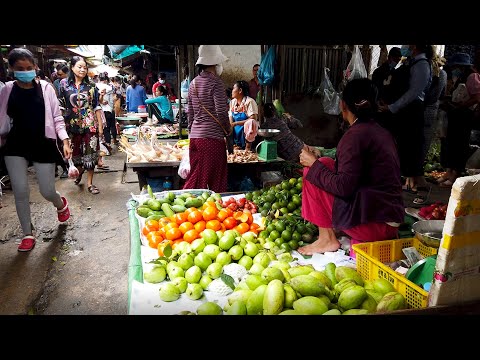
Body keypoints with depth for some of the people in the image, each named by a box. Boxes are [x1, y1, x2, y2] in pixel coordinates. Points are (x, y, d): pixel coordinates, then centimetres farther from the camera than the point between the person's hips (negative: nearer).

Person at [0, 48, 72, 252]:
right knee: (20, 191, -1)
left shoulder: (45, 87, -2)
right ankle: (27, 234, 17)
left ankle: (61, 204, 40)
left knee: (47, 191, 2)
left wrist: (65, 140, -12)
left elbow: (56, 117, -1)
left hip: (43, 144, -1)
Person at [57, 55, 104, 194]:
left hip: (90, 124, -1)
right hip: (73, 124, 1)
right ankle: (79, 171, 43)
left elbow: (97, 107, 3)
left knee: (90, 152, -2)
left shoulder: (91, 85, 2)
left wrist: (100, 125, 0)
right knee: (75, 152, 12)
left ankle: (89, 183, 8)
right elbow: (60, 105, 4)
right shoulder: (64, 83, 1)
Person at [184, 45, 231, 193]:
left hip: (195, 136, 7)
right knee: (215, 181, 2)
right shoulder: (215, 82, -9)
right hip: (212, 137, -7)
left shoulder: (193, 83, 12)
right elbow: (221, 112, -13)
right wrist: (228, 130, 2)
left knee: (195, 177, 14)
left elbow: (190, 112, 16)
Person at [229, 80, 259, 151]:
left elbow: (253, 119, -25)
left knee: (250, 122, -35)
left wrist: (236, 123, -27)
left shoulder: (249, 101, -15)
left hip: (247, 132, -7)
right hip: (235, 132, 7)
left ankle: (248, 148, -22)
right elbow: (231, 121, 7)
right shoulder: (232, 102, 6)